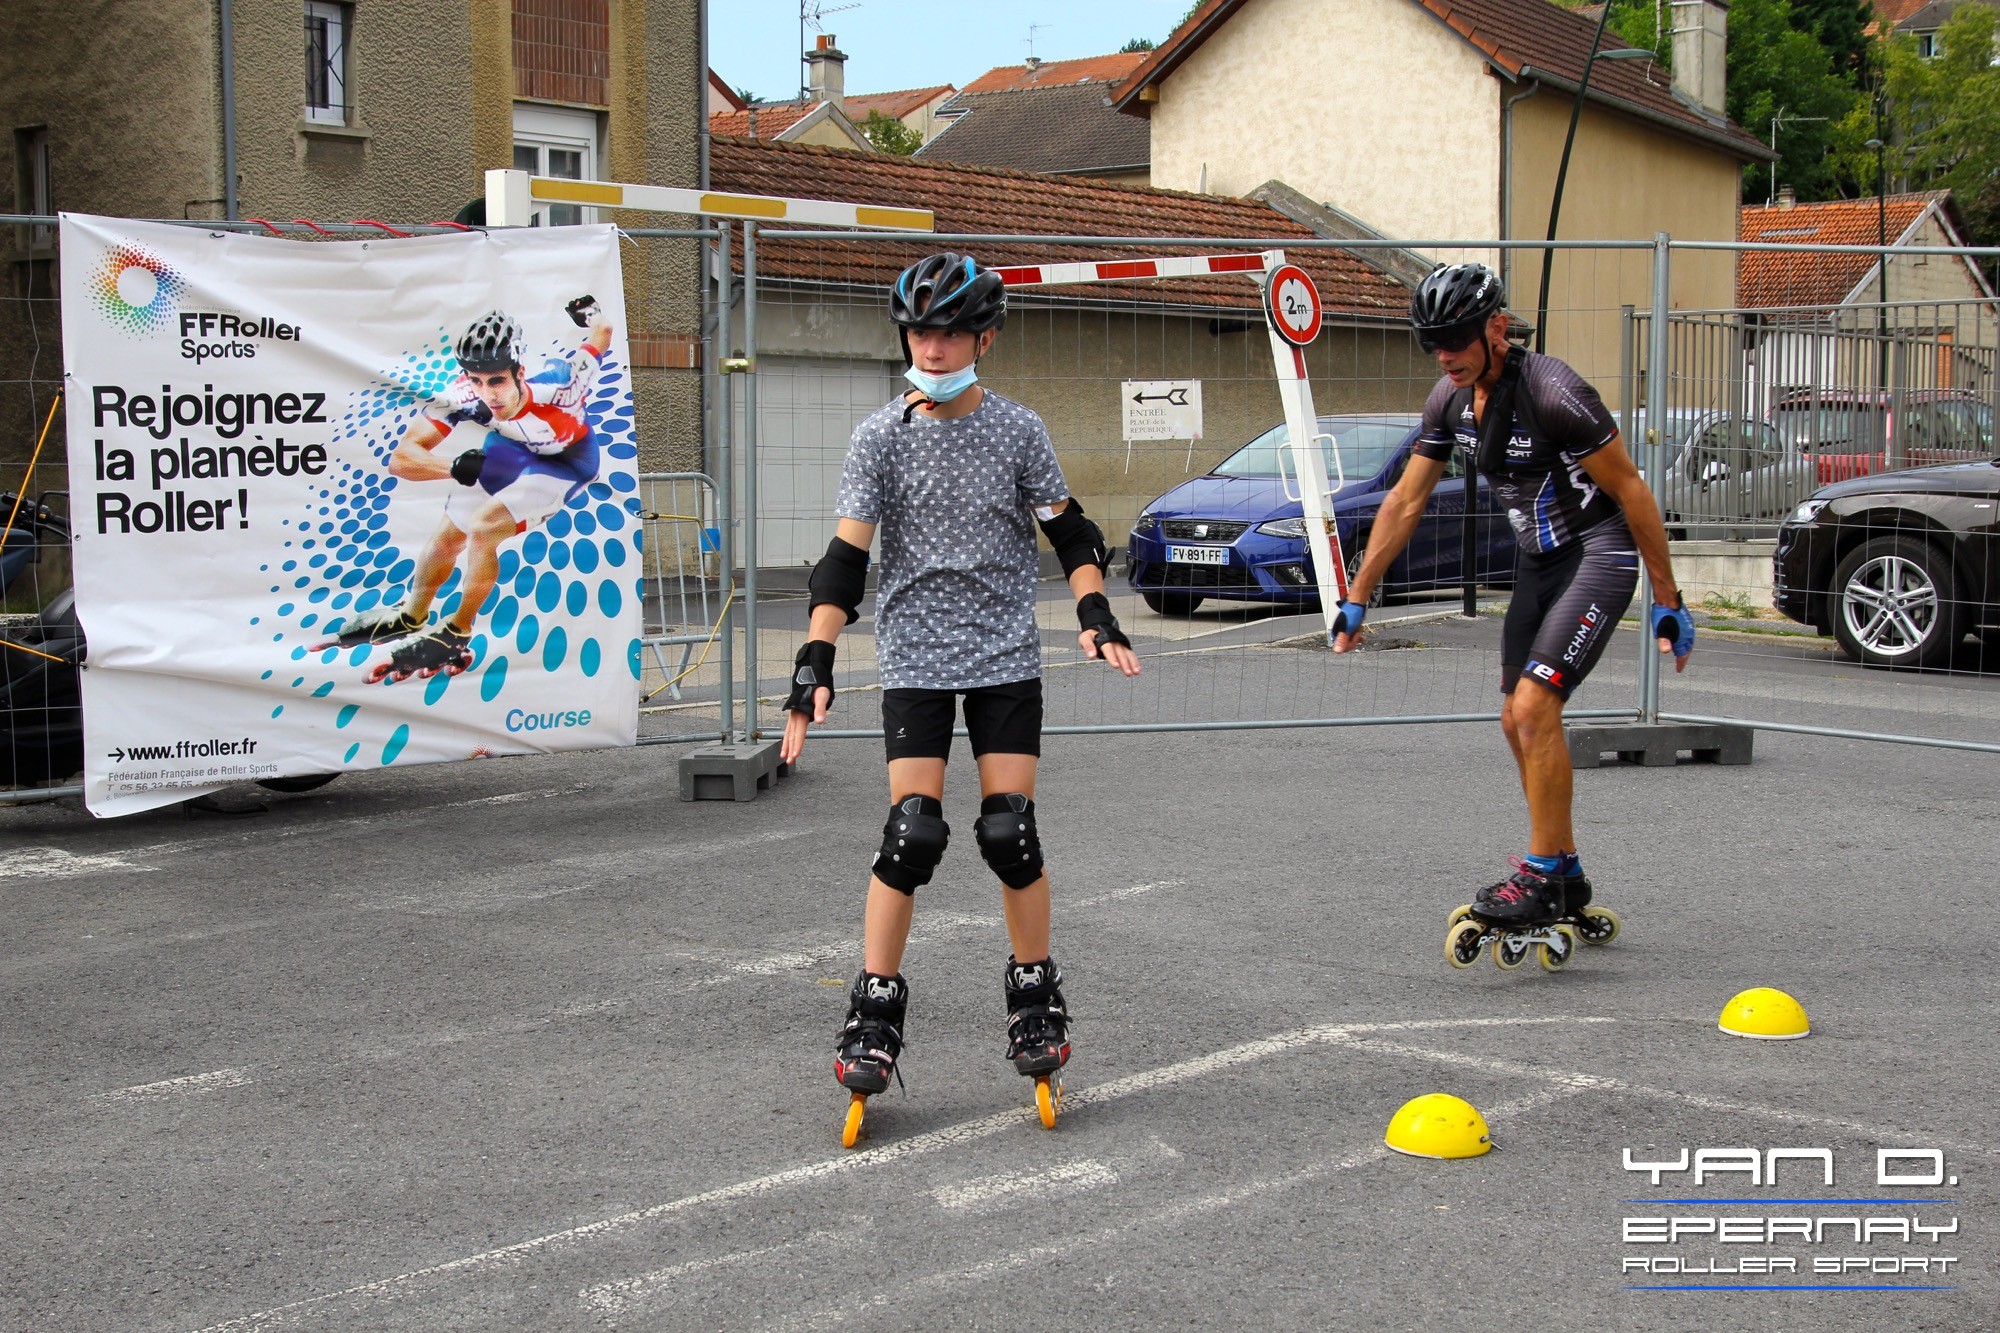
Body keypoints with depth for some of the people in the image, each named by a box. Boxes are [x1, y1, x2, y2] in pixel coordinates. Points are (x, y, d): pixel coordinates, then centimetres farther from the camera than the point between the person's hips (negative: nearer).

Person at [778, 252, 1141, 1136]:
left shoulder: (1018, 430, 1)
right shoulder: (881, 437, -2)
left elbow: (1069, 533, 8)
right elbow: (845, 556, -7)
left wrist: (1095, 615, -8)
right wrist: (815, 662, -15)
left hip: (1006, 660, 1)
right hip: (914, 658, -1)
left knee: (1009, 829, -2)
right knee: (911, 831, -8)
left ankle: (1036, 998, 15)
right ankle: (873, 1015, 2)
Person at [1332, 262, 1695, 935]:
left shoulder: (1552, 391, -24)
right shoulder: (1451, 399, -2)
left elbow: (1631, 490, -18)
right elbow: (1405, 502, 6)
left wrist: (1667, 600, -14)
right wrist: (1357, 599, 6)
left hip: (1599, 554, -8)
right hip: (1538, 558, 8)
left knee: (1534, 708, -19)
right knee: (1519, 721, 9)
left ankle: (1541, 875, -8)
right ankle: (1567, 881, 22)